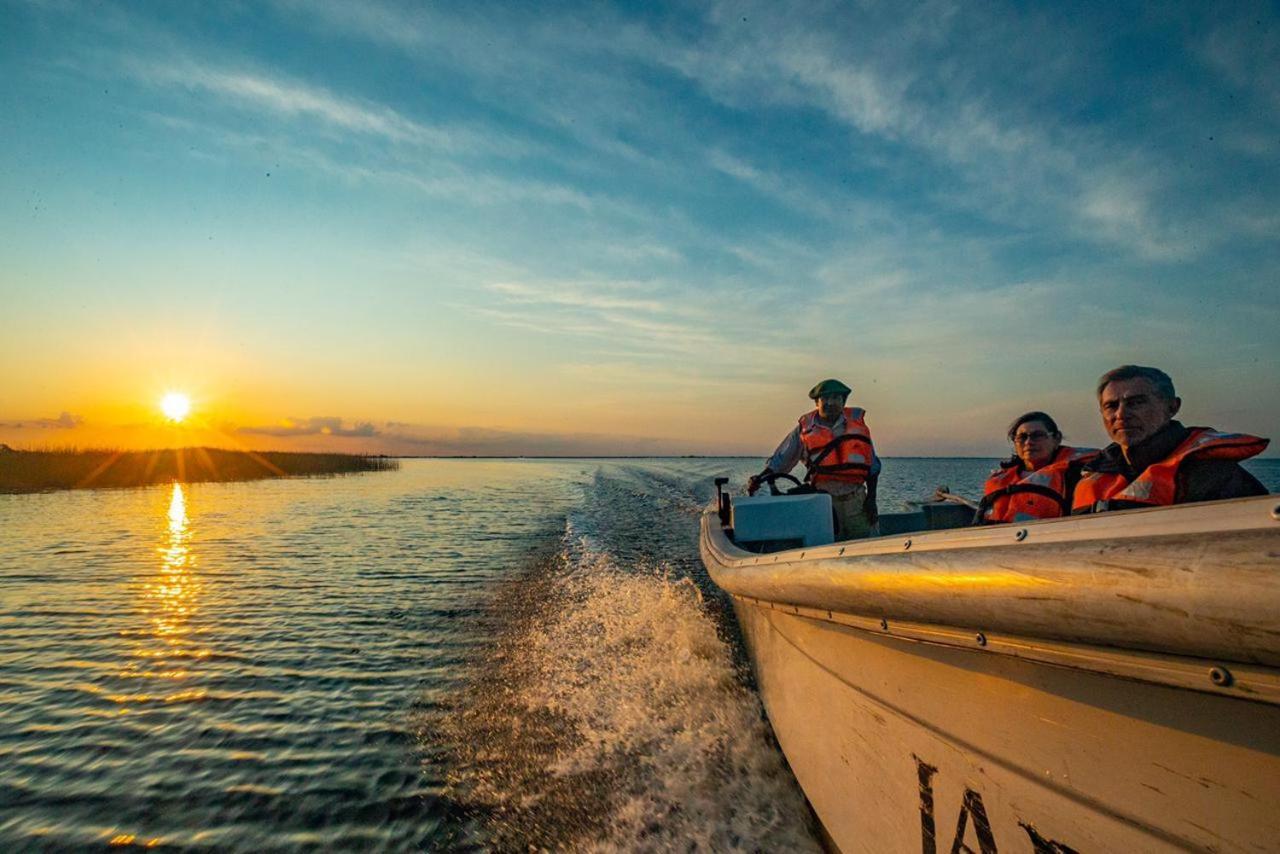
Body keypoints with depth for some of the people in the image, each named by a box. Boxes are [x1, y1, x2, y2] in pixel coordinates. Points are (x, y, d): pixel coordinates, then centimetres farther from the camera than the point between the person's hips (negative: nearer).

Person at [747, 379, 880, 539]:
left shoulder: (856, 422, 7)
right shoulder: (805, 428, 5)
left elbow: (872, 465, 10)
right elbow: (781, 459, 7)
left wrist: (871, 498, 4)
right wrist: (761, 477, -10)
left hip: (857, 500, 1)